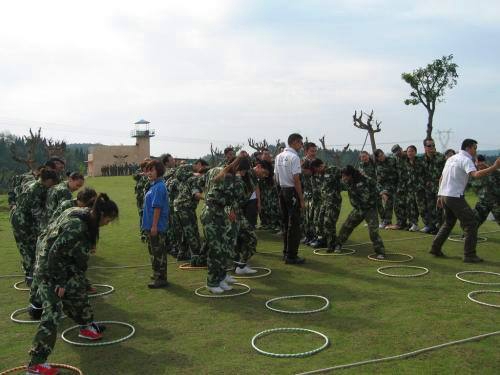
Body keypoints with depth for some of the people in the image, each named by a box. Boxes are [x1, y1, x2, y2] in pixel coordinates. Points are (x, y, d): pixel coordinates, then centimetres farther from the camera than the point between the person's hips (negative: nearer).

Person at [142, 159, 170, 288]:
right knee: (155, 251, 18)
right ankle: (158, 275, 28)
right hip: (152, 226, 10)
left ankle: (160, 279, 4)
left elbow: (157, 207, -21)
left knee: (158, 252, -3)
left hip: (156, 226, -10)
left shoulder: (159, 187, -17)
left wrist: (154, 226, -22)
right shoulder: (154, 185, 12)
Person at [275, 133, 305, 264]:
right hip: (292, 191, -8)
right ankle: (291, 256, -1)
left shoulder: (279, 157, 11)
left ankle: (286, 252, 22)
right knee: (294, 225, -3)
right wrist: (301, 199, -14)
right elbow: (296, 179, -18)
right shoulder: (294, 157, -15)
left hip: (282, 190, 8)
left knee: (286, 223, 15)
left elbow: (276, 177, 14)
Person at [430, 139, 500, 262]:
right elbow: (475, 174, -29)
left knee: (448, 223, 22)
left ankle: (435, 248, 23)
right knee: (471, 223, -3)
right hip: (455, 196, -9)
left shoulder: (451, 158, 18)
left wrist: (440, 196, 26)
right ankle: (469, 255, -4)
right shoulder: (465, 160, -10)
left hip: (444, 195, 9)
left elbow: (441, 179, 22)